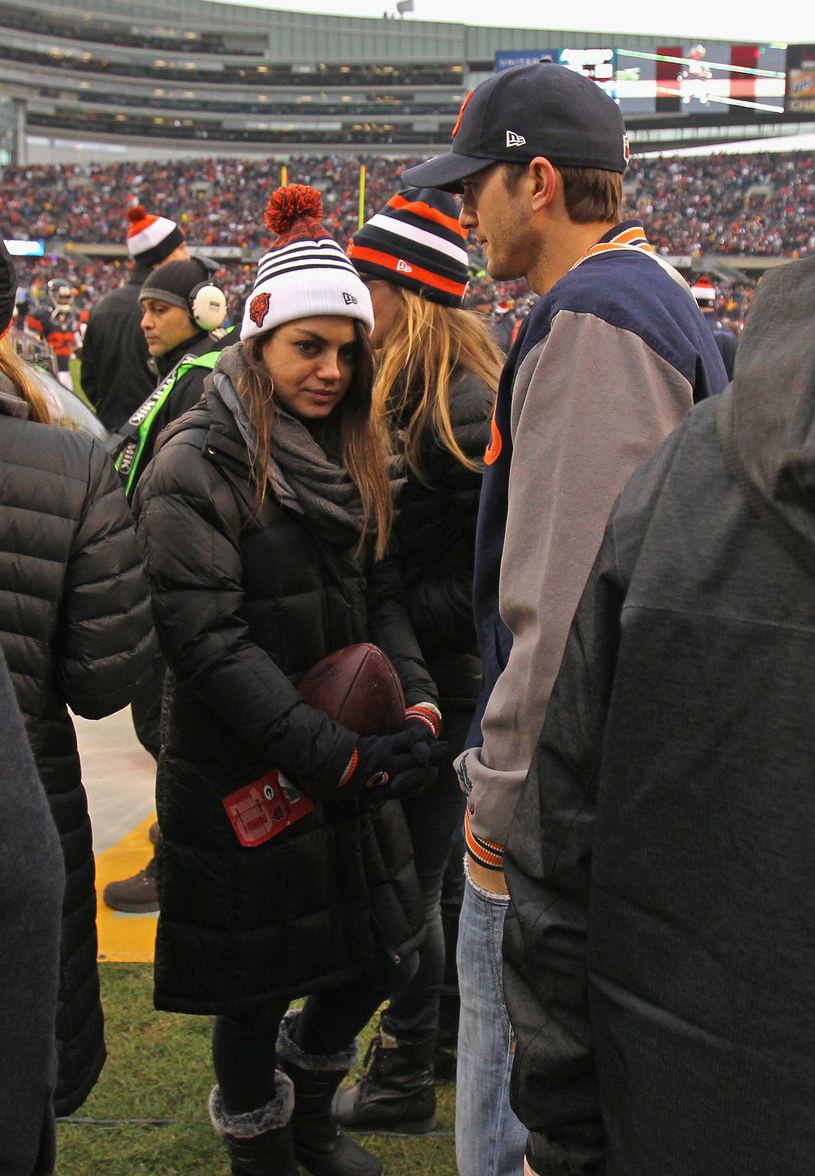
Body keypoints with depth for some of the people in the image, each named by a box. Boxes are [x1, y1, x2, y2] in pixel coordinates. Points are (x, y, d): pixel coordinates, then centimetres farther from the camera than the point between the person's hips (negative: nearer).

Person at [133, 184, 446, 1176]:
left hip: (351, 767, 7)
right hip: (244, 780, -7)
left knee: (382, 955, 15)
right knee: (258, 987, 9)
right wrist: (330, 752, -26)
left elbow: (380, 598, 8)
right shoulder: (197, 466, -15)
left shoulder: (350, 459, 9)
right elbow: (207, 639, -21)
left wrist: (415, 703, -10)